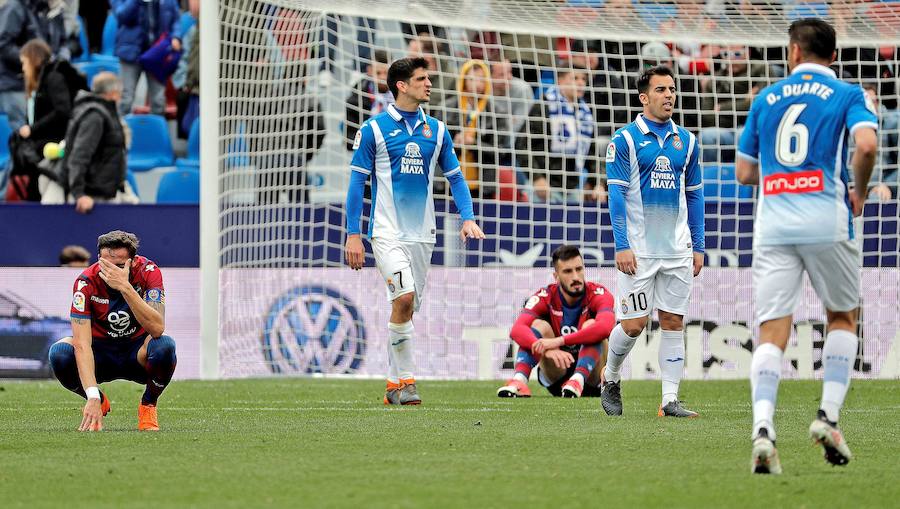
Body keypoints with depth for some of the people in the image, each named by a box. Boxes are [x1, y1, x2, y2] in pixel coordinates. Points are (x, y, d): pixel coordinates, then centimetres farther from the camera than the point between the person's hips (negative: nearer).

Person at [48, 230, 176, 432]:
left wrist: (125, 287, -44)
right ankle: (100, 402, 0)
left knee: (165, 345, -34)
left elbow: (157, 328, -34)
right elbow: (82, 343, -30)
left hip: (137, 354, 0)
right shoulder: (86, 281, -23)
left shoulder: (148, 272, -21)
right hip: (101, 353, 0)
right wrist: (93, 397, -42)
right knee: (60, 352, -30)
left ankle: (148, 405, -4)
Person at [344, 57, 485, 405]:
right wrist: (353, 234, -6)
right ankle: (405, 380, -14)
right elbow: (357, 181, -1)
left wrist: (468, 217, -2)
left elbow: (455, 178, 14)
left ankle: (394, 386, 15)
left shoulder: (436, 130, 9)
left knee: (408, 307, 6)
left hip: (422, 233, 5)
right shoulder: (374, 129, -3)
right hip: (387, 232, -5)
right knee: (404, 298, -21)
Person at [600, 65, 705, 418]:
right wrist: (621, 246, -14)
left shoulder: (686, 141, 10)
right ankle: (610, 378, 21)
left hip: (677, 250, 4)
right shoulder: (625, 140, -4)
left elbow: (694, 195, 15)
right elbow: (616, 194, -7)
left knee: (674, 322, 1)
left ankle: (670, 399, 2)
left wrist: (698, 246, 10)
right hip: (638, 250, -4)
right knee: (634, 323, -4)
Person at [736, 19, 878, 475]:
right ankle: (828, 415, 5)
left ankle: (763, 429, -22)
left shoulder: (765, 99, 15)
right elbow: (866, 146, -15)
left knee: (772, 332, -2)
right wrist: (859, 192, 2)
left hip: (773, 227, 2)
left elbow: (744, 172, 17)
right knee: (843, 317, 19)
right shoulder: (848, 95, 5)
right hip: (826, 223, -2)